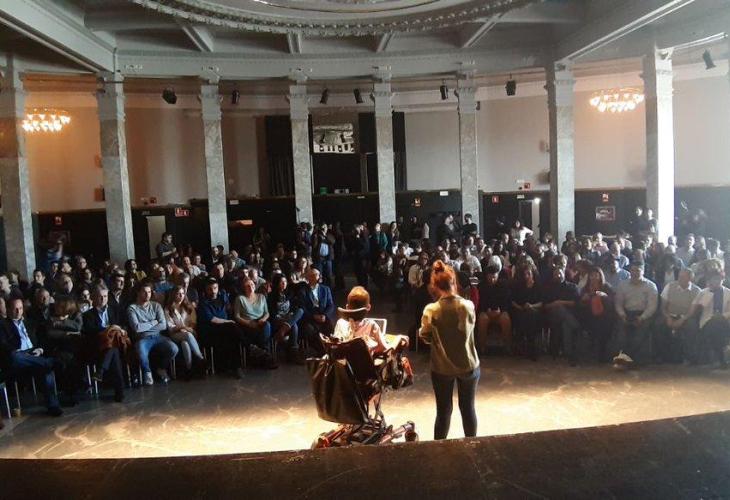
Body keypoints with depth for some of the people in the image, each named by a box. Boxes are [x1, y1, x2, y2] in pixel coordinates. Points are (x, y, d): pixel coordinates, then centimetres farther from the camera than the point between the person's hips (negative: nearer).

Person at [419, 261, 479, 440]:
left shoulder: (431, 310, -19)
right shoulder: (468, 306, -15)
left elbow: (424, 337, -4)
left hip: (441, 368, -1)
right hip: (468, 365, 1)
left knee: (443, 410, 13)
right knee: (468, 407, 18)